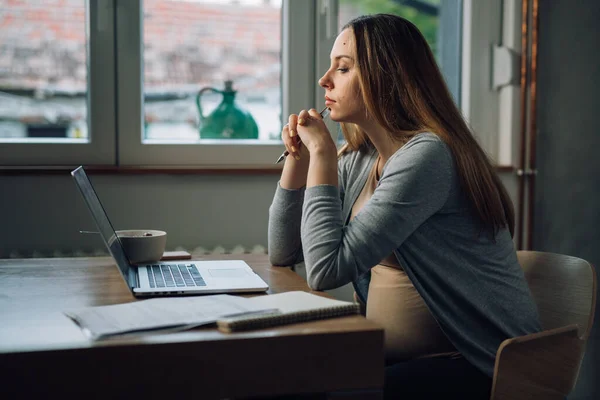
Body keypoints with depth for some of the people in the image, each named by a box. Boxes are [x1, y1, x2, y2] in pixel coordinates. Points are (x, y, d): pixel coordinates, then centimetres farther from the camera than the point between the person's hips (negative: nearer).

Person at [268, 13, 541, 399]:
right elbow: (283, 253, 9)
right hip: (398, 355, 7)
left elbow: (327, 269, -25)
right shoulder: (357, 161, 6)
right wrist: (298, 156, 0)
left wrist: (322, 151, -18)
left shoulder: (427, 154, -21)